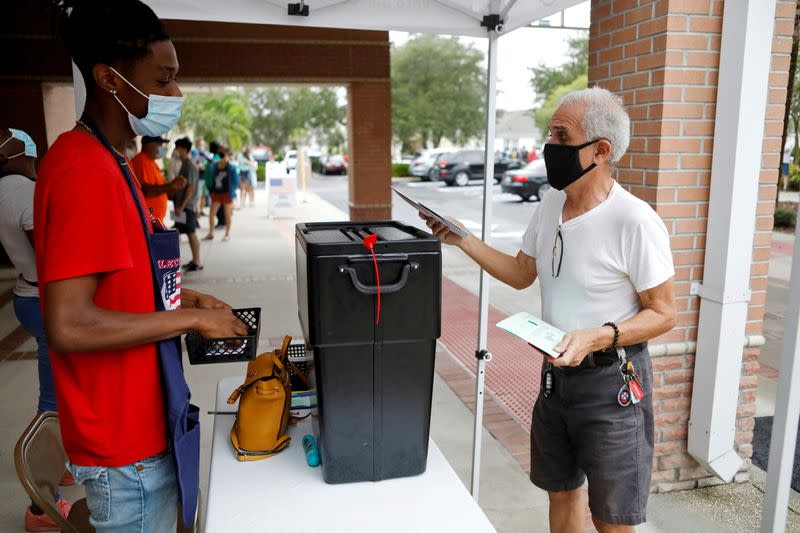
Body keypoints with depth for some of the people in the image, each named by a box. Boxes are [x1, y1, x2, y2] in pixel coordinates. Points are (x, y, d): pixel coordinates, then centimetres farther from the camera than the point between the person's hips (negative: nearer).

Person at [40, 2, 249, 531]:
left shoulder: (106, 162, 7)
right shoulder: (85, 170, -23)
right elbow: (68, 326, -28)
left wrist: (182, 297, 4)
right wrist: (192, 319, -20)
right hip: (125, 442, -9)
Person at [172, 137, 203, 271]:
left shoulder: (190, 165, -15)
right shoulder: (185, 164, 14)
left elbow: (191, 188, -20)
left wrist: (181, 206, -20)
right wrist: (179, 205, 18)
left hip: (187, 205, -9)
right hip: (184, 205, 9)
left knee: (191, 233, -4)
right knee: (190, 233, 13)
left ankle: (197, 262, 3)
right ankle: (195, 260, 20)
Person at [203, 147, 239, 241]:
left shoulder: (231, 168, -8)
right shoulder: (214, 166, 5)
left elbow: (236, 182, -6)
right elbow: (212, 179, 12)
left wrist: (232, 193, -12)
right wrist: (211, 191, 7)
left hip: (227, 193, -4)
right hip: (216, 193, 5)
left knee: (227, 214, 6)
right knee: (211, 214, 4)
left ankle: (227, 234, 18)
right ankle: (210, 234, 15)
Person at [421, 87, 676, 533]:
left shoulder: (635, 221, -22)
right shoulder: (551, 205, 1)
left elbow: (664, 313, -15)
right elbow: (521, 274, 12)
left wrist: (598, 336, -30)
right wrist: (464, 241, 2)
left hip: (612, 382, -7)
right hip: (556, 374, 7)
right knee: (561, 493, 23)